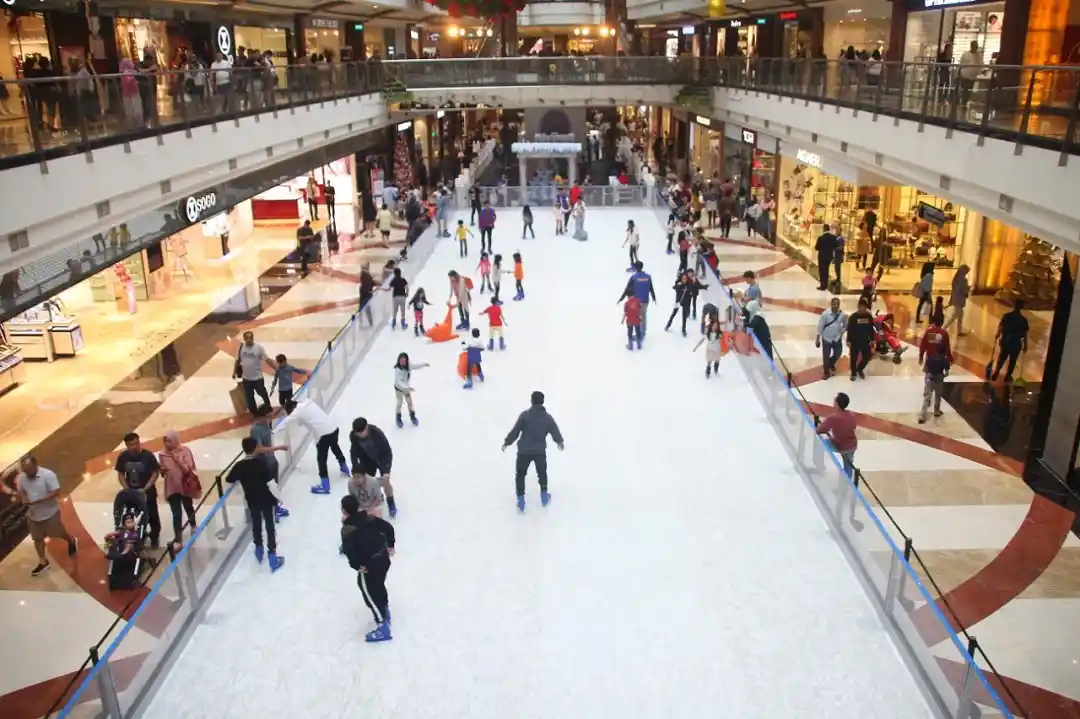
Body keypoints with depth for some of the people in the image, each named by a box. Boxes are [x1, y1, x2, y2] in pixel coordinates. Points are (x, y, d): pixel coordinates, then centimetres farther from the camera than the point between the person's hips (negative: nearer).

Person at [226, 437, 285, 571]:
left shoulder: (239, 466, -10)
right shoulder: (261, 462, -20)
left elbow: (229, 480, 0)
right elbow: (270, 482, -20)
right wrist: (278, 497, -8)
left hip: (252, 501, 3)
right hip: (266, 499, -3)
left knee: (256, 525, 21)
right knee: (269, 526, 5)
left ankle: (259, 550, 38)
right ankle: (273, 555, 8)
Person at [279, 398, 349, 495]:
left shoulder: (298, 411, -8)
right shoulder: (308, 402, 10)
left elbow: (286, 422, -7)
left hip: (323, 434, -8)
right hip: (333, 427, 8)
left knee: (321, 459, 3)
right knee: (335, 447, 32)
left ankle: (325, 486, 7)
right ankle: (345, 468, 54)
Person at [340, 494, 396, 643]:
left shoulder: (347, 529, -19)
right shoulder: (369, 518, -1)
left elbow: (348, 549, -33)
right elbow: (388, 527, 6)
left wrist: (357, 565, -20)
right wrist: (390, 545, 18)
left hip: (368, 565, -7)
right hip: (384, 558, 7)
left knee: (370, 595, 6)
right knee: (379, 586, 29)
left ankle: (383, 627, 9)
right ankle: (385, 612, 49)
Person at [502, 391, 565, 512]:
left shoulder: (525, 415, -14)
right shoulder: (548, 417, -4)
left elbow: (515, 431, -11)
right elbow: (555, 432, 6)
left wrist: (507, 442, 5)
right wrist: (559, 442, 28)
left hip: (524, 451, -2)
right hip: (540, 451, 3)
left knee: (520, 474, 15)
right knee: (542, 472, 27)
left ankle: (521, 500, 13)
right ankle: (544, 496, 37)